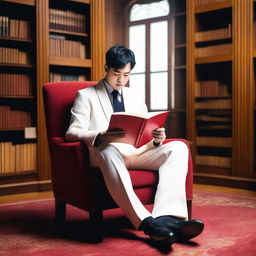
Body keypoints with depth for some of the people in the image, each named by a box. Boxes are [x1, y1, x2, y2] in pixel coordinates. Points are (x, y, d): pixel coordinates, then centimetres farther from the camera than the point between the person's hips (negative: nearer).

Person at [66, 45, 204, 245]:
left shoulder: (134, 96, 25)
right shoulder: (86, 96, 10)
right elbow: (72, 132, -3)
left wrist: (156, 138, -8)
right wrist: (100, 136, -25)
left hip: (137, 152, 5)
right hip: (106, 153, -4)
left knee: (178, 147, -22)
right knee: (109, 151, -41)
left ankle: (167, 216, -42)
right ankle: (147, 222, -46)